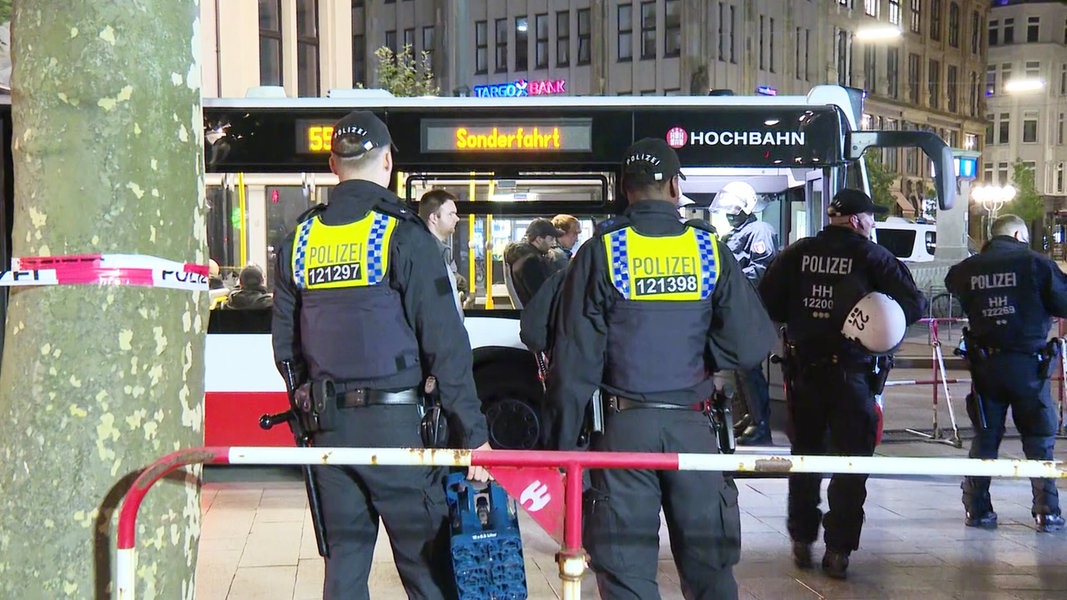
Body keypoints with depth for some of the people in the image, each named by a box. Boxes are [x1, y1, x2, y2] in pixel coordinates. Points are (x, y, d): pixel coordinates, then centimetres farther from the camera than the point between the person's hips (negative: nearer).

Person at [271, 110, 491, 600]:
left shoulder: (299, 239, 9)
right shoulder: (402, 234, -8)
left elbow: (285, 344, 14)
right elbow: (444, 343, -11)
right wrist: (472, 432, -7)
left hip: (329, 426, 6)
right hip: (394, 425, -5)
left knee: (344, 558, 12)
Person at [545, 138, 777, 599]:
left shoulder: (601, 252, -4)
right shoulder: (709, 250, 0)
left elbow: (574, 359, -6)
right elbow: (751, 344, -3)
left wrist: (562, 442, -1)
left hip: (625, 426, -2)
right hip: (692, 426, 2)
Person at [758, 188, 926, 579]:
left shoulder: (797, 254, 0)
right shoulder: (872, 257, -7)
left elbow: (767, 303, 0)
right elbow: (914, 306, -9)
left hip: (803, 371, 3)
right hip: (852, 372, -3)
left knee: (805, 454, 18)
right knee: (851, 461, 6)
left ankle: (802, 541, 24)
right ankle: (838, 550, 5)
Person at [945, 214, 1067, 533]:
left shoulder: (969, 267, 2)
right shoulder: (1035, 262, -8)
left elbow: (952, 282, 23)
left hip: (984, 363, 3)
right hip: (1028, 362, -3)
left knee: (984, 437, 13)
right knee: (1039, 441, 7)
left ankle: (977, 509, 14)